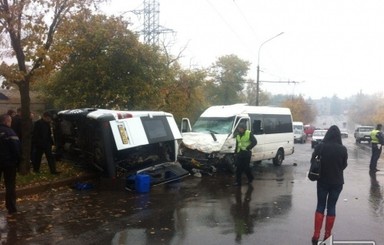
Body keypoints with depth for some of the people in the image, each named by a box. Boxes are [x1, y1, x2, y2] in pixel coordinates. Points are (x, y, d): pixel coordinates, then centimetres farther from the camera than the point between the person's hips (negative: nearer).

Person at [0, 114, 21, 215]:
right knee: (10, 185, 3)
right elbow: (16, 148, -19)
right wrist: (18, 160, -8)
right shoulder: (9, 132, -15)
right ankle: (11, 208, 7)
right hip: (9, 162, -5)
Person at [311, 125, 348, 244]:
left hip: (322, 181, 0)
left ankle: (316, 235, 9)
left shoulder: (320, 146, -13)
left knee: (320, 206, 12)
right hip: (337, 182, 0)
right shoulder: (343, 149, -11)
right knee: (331, 207, 11)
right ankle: (327, 235, 17)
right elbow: (344, 165, 3)